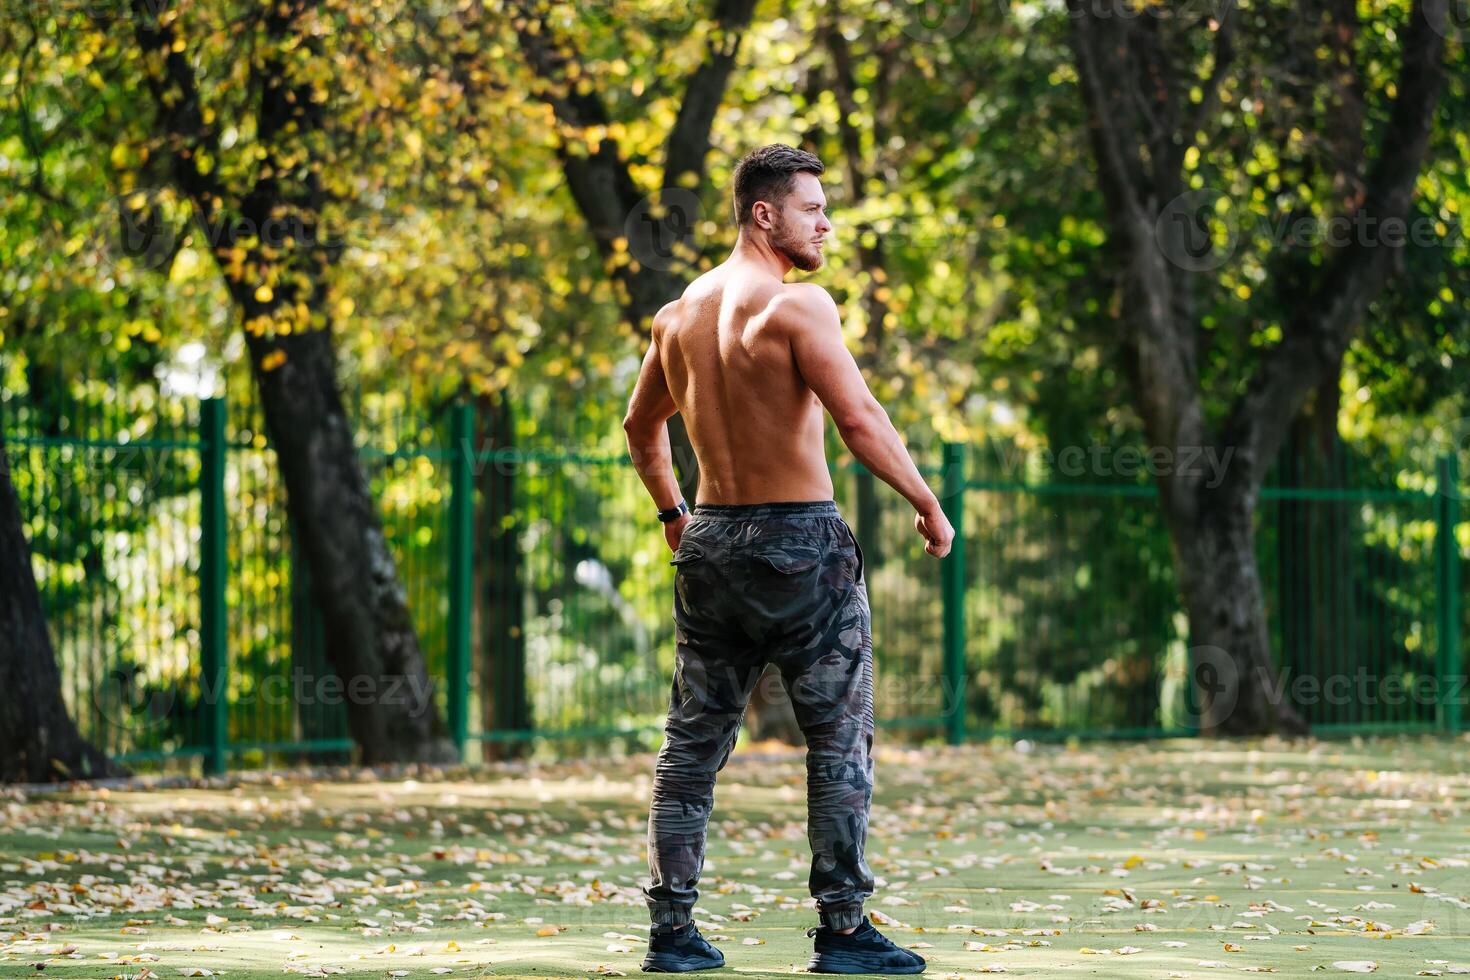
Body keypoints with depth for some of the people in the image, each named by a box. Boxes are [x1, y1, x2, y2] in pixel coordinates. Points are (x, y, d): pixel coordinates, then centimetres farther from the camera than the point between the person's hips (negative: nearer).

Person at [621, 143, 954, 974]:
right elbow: (860, 419, -21)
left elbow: (642, 426, 22)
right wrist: (929, 504, -12)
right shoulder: (798, 304, -13)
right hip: (801, 542, -7)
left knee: (693, 744, 10)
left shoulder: (682, 312, 10)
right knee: (841, 742, 1)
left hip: (712, 541, 7)